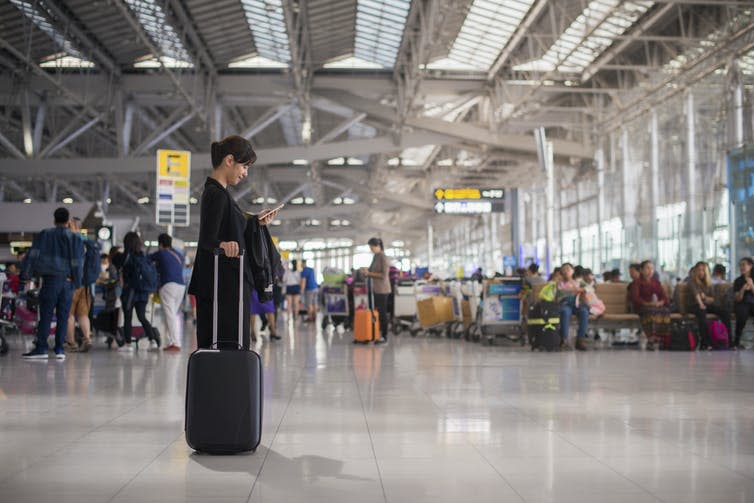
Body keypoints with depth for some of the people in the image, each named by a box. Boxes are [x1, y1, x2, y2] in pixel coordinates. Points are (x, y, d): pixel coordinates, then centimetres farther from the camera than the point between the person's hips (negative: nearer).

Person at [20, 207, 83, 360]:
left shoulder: (45, 235, 2)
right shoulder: (75, 239, 6)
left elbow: (33, 255, -2)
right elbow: (78, 263, 6)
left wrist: (25, 274, 0)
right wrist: (76, 283, 13)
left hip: (50, 280, -2)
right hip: (68, 282, 2)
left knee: (45, 316, -1)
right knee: (63, 317, 5)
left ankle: (41, 348, -4)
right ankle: (60, 349, 3)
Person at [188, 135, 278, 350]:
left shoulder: (217, 191, 15)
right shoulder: (217, 195, -16)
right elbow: (207, 239, -24)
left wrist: (255, 221, 25)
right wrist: (222, 244, -42)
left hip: (230, 284, 10)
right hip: (225, 285, -10)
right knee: (230, 347, -11)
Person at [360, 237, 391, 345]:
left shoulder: (383, 258, -14)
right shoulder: (375, 257, 12)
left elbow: (384, 275, -19)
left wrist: (370, 273, -18)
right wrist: (366, 271, 1)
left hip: (382, 289, -9)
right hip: (376, 289, 9)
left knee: (382, 312, -5)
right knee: (377, 312, 9)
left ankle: (384, 336, 0)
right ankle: (379, 334, 14)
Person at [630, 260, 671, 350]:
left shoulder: (656, 282, 25)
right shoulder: (637, 283, 10)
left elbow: (664, 296, 14)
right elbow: (635, 298, -5)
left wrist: (660, 302, -10)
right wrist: (647, 303, -19)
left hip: (658, 306, 4)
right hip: (642, 307, -4)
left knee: (665, 311, -32)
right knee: (651, 311, -40)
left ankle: (658, 339, -35)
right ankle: (651, 340, -43)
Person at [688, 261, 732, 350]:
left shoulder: (708, 283, 15)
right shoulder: (692, 282, -1)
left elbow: (712, 299, 14)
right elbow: (696, 293, -20)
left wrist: (705, 298, -9)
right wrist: (701, 304, -37)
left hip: (707, 305, 5)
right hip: (695, 305, -5)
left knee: (724, 311, -21)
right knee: (701, 311, -41)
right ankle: (706, 342, -46)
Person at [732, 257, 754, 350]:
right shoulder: (738, 281, 4)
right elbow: (737, 299, 1)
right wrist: (743, 289, -15)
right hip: (741, 304, -1)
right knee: (743, 314, -37)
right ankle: (736, 342, -31)